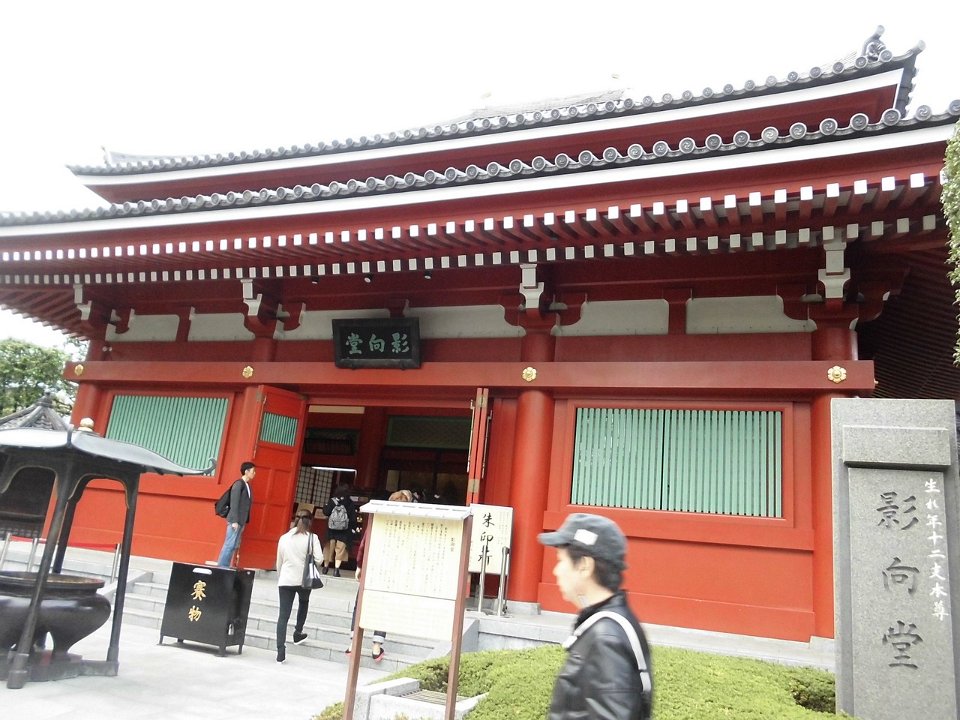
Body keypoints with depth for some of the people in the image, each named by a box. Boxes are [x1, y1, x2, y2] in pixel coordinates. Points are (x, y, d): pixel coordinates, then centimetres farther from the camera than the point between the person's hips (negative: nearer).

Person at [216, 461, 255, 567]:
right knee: (229, 545, -5)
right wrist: (234, 521, -19)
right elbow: (234, 503, -15)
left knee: (234, 546, 9)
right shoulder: (239, 484, -11)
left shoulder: (247, 485, 14)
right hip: (235, 521, -9)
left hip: (241, 521, 9)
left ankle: (224, 567, 14)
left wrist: (244, 521, 12)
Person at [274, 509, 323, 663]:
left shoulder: (284, 538, 7)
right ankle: (297, 633, 36)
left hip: (285, 580, 2)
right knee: (303, 603, 29)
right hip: (304, 580, -1)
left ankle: (281, 651, -6)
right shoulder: (312, 538, -4)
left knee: (283, 615, 1)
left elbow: (279, 562, 13)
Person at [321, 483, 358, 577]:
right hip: (344, 531, -1)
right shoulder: (351, 504, -5)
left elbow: (325, 512, -9)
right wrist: (353, 528, 2)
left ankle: (325, 567, 23)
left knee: (329, 547, 14)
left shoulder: (332, 501, -6)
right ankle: (336, 569, -7)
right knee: (340, 549, 1)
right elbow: (353, 518, -5)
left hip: (331, 529, 1)